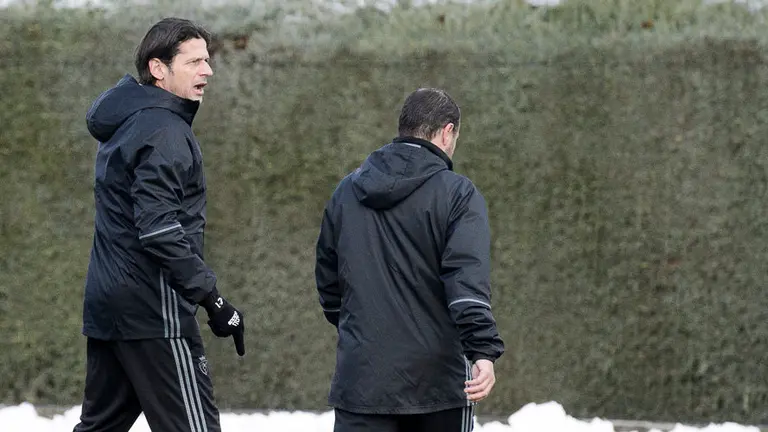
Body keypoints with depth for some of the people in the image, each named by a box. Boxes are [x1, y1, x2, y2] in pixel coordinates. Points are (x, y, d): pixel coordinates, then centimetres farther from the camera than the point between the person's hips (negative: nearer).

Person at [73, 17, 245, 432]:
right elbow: (159, 230, -23)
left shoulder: (123, 123, 16)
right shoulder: (164, 132, -14)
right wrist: (212, 300, -21)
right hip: (153, 311, -10)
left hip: (107, 305, 10)